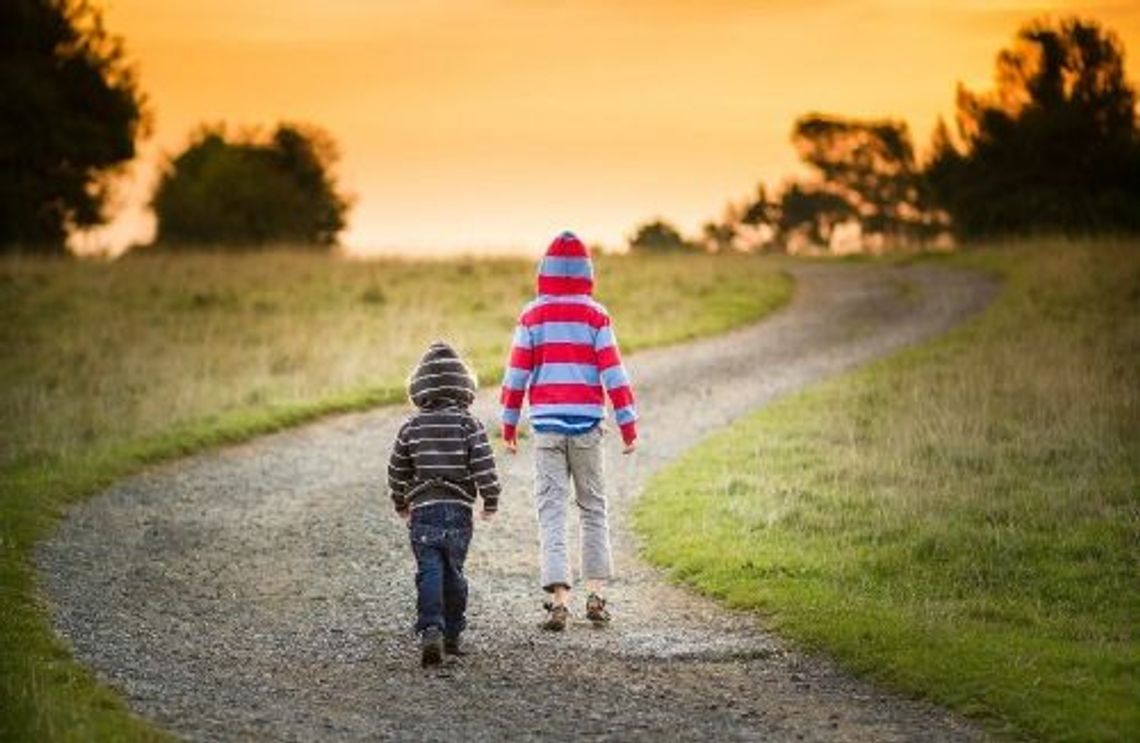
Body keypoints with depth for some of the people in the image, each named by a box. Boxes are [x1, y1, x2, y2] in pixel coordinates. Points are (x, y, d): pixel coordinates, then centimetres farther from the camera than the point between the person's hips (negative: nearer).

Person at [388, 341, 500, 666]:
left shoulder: (411, 427, 2)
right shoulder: (469, 424, -3)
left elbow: (397, 471, 9)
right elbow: (483, 466, -8)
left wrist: (401, 504, 25)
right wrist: (491, 501, 6)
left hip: (423, 510, 0)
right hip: (458, 510, 0)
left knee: (429, 572, -4)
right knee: (453, 573, 14)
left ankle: (431, 630, -22)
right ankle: (451, 635, 19)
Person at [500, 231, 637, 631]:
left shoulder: (532, 315, 2)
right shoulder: (596, 315, 1)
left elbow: (517, 373, 2)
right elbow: (613, 373, -3)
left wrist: (509, 426, 10)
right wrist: (628, 426, 0)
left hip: (546, 423, 0)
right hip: (586, 423, 0)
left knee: (551, 509, -1)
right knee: (593, 508, 12)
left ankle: (559, 599, -12)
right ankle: (596, 595, 8)